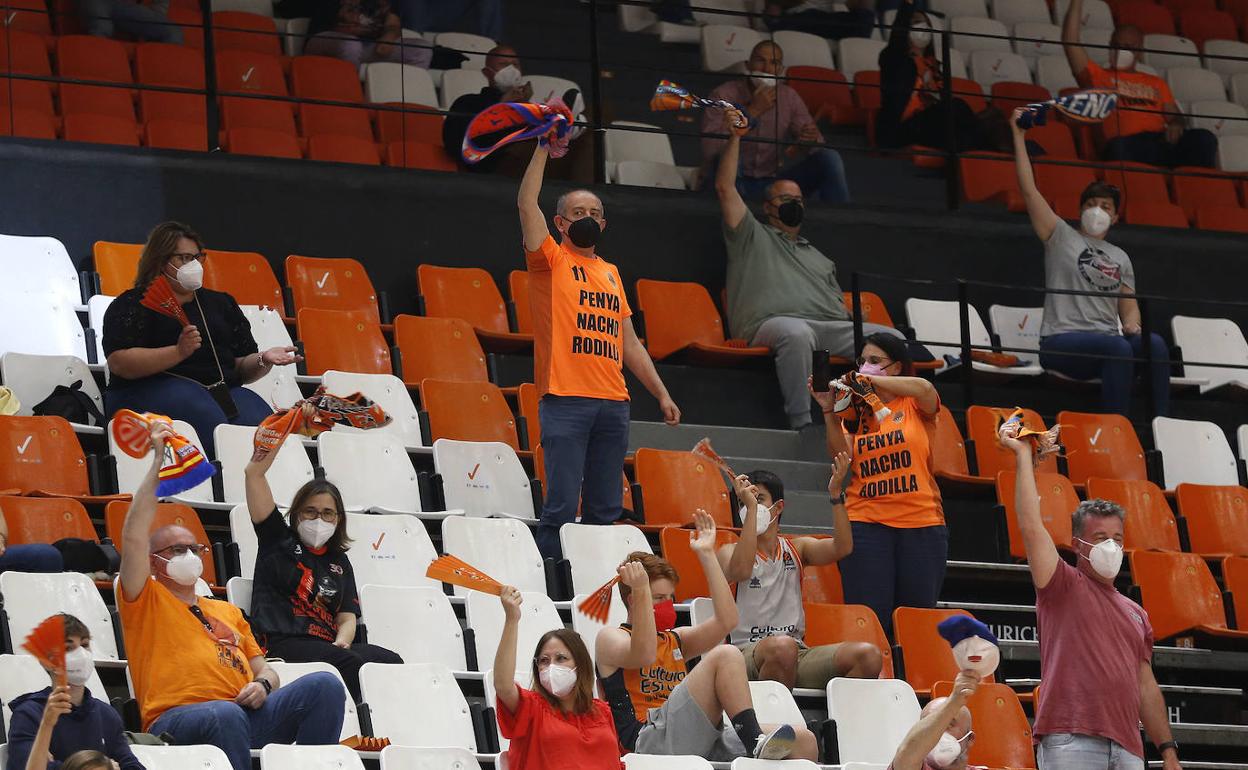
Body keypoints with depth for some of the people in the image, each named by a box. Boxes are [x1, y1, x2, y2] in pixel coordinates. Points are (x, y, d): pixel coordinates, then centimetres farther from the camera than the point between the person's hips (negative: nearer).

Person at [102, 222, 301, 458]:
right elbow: (119, 363, -6)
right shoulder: (133, 304, 10)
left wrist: (263, 360, 0)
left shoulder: (221, 303, 28)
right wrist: (178, 352, -16)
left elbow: (242, 368, 24)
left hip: (224, 389, 5)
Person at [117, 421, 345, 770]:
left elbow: (263, 669, 32)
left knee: (325, 685, -17)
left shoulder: (228, 611, 35)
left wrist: (263, 685, 4)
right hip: (177, 718, -6)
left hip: (245, 713, 6)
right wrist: (158, 462, 7)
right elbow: (134, 536, 2)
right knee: (226, 715, -40)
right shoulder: (145, 601, 17)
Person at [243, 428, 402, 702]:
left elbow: (348, 618, 16)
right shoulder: (279, 539, 16)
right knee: (351, 664, -33)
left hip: (328, 645, 5)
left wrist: (340, 644, -7)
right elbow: (254, 473, 6)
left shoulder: (339, 561, 27)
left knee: (390, 661, -24)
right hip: (282, 643, -5)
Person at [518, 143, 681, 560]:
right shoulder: (551, 261, 6)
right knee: (562, 505, -10)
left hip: (613, 403, 6)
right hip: (565, 400, -6)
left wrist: (661, 393, 18)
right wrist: (544, 149, -9)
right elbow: (527, 204, -9)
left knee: (606, 510, 5)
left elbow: (630, 342, 23)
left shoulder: (610, 273, 21)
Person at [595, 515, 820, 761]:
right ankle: (755, 744, -30)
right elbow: (643, 655, -12)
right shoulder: (610, 639, 13)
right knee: (725, 656, -24)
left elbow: (727, 621, 14)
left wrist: (707, 555, 16)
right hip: (649, 741, -7)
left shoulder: (676, 639, 32)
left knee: (804, 741, -10)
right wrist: (641, 591, -13)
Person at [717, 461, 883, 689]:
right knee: (782, 646, -41)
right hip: (746, 655, -5)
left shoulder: (796, 549, 19)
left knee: (869, 655, -19)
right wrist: (750, 508, -19)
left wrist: (836, 495, -10)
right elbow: (740, 571, -20)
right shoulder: (731, 551, 6)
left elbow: (842, 548, 0)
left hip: (797, 656, 5)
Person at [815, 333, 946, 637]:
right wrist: (829, 411, -14)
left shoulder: (914, 405, 6)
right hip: (866, 523, 1)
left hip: (922, 523, -1)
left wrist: (868, 379, -20)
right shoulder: (855, 412, 12)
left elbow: (924, 389, -18)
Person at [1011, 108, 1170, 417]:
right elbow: (1029, 190, 5)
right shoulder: (1061, 236, 12)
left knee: (1154, 342, -28)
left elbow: (1129, 306, 23)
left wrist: (1132, 323, -3)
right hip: (1061, 342, -4)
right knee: (1118, 348, -36)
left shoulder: (1120, 258, 26)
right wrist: (1018, 136, 4)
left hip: (1108, 341, 4)